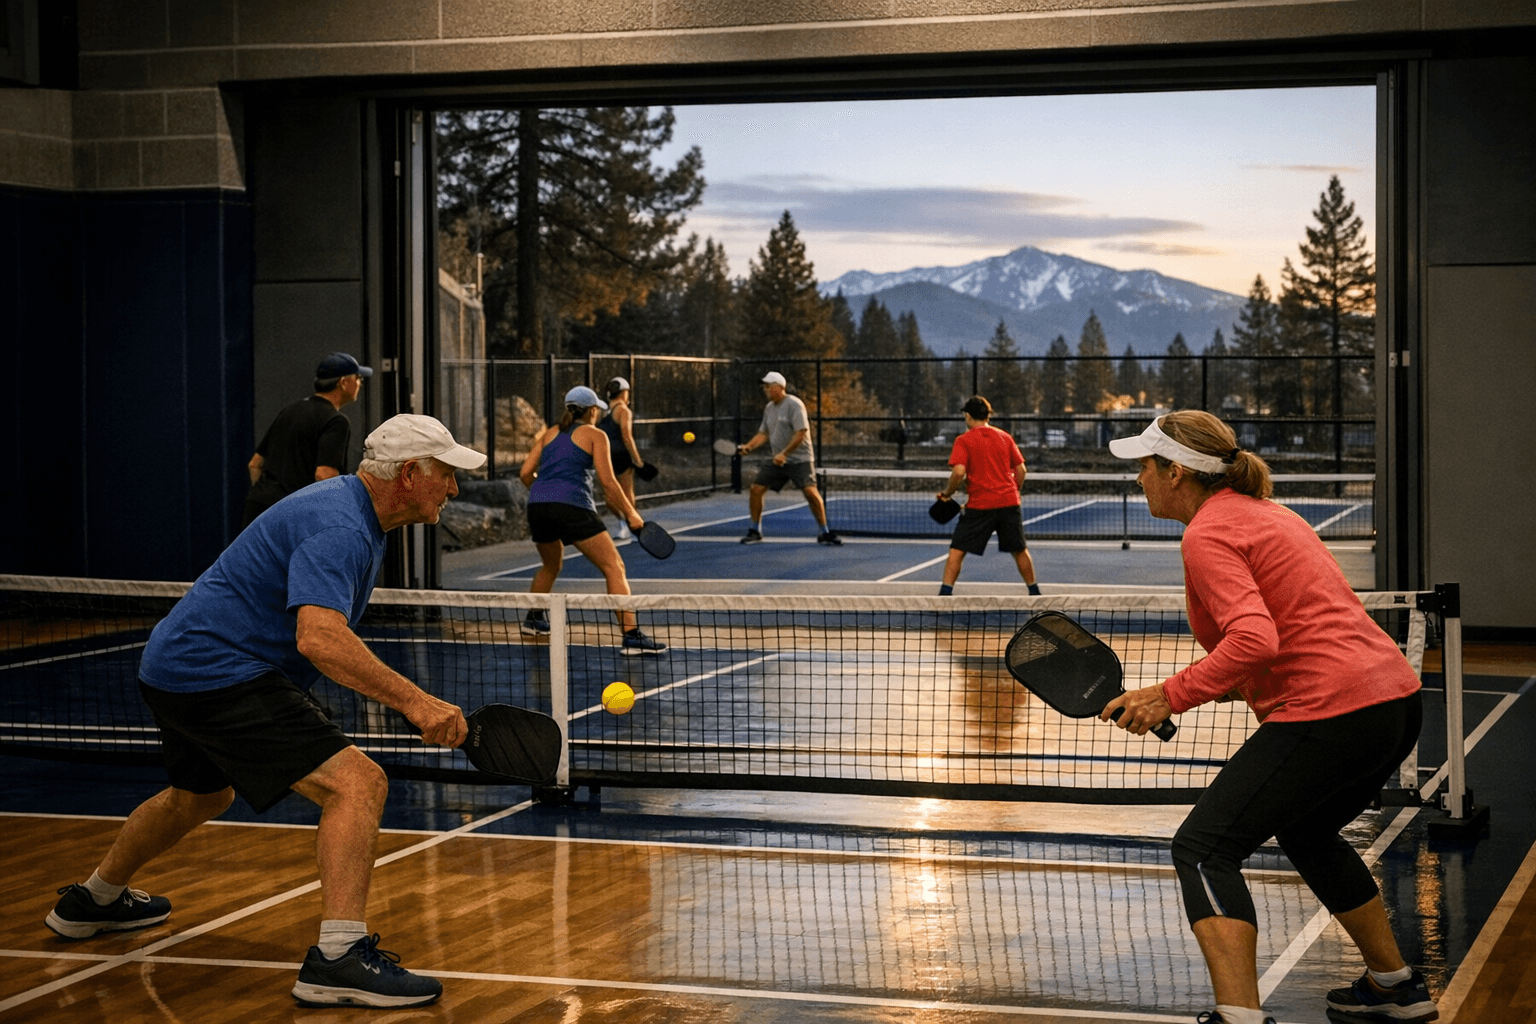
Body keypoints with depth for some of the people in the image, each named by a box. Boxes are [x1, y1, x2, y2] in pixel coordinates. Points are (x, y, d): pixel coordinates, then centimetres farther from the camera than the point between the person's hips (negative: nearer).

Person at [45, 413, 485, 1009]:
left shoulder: (353, 515, 12)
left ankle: (95, 900, 58)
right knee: (358, 784, -21)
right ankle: (338, 957, -29)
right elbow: (320, 638, -38)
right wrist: (412, 700, -41)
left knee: (201, 795, 35)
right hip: (222, 674, -11)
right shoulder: (337, 528, -22)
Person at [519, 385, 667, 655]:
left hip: (537, 507, 6)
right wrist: (630, 513, 6)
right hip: (573, 506, -6)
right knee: (614, 567, -6)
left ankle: (533, 619, 46)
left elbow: (526, 473, 15)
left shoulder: (550, 433, 21)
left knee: (551, 564, 34)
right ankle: (631, 635, -19)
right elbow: (607, 482, -2)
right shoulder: (595, 435, 7)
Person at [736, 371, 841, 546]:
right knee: (756, 489, -2)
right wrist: (748, 446, -1)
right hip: (777, 459, 7)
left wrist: (784, 453, -24)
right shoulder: (769, 408, 10)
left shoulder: (794, 405, -14)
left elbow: (801, 433, -20)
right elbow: (763, 433, 16)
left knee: (810, 491, -21)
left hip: (799, 459, -7)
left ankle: (824, 533, -8)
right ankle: (755, 531, 13)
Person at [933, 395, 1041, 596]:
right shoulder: (1005, 437, 9)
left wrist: (947, 493, -1)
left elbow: (959, 472, -16)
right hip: (1009, 503, 4)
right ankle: (1034, 591, 23)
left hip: (979, 504, -4)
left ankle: (945, 592, -7)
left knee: (957, 550, 1)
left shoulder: (964, 441, -4)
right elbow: (1021, 470, 10)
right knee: (1019, 550, 16)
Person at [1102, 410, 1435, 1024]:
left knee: (1203, 849, -8)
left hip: (1330, 714, -10)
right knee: (1307, 835, 32)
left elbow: (1254, 639, -23)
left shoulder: (1207, 535, -9)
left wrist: (1172, 696, -17)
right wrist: (1244, 686, 17)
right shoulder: (1262, 511, 20)